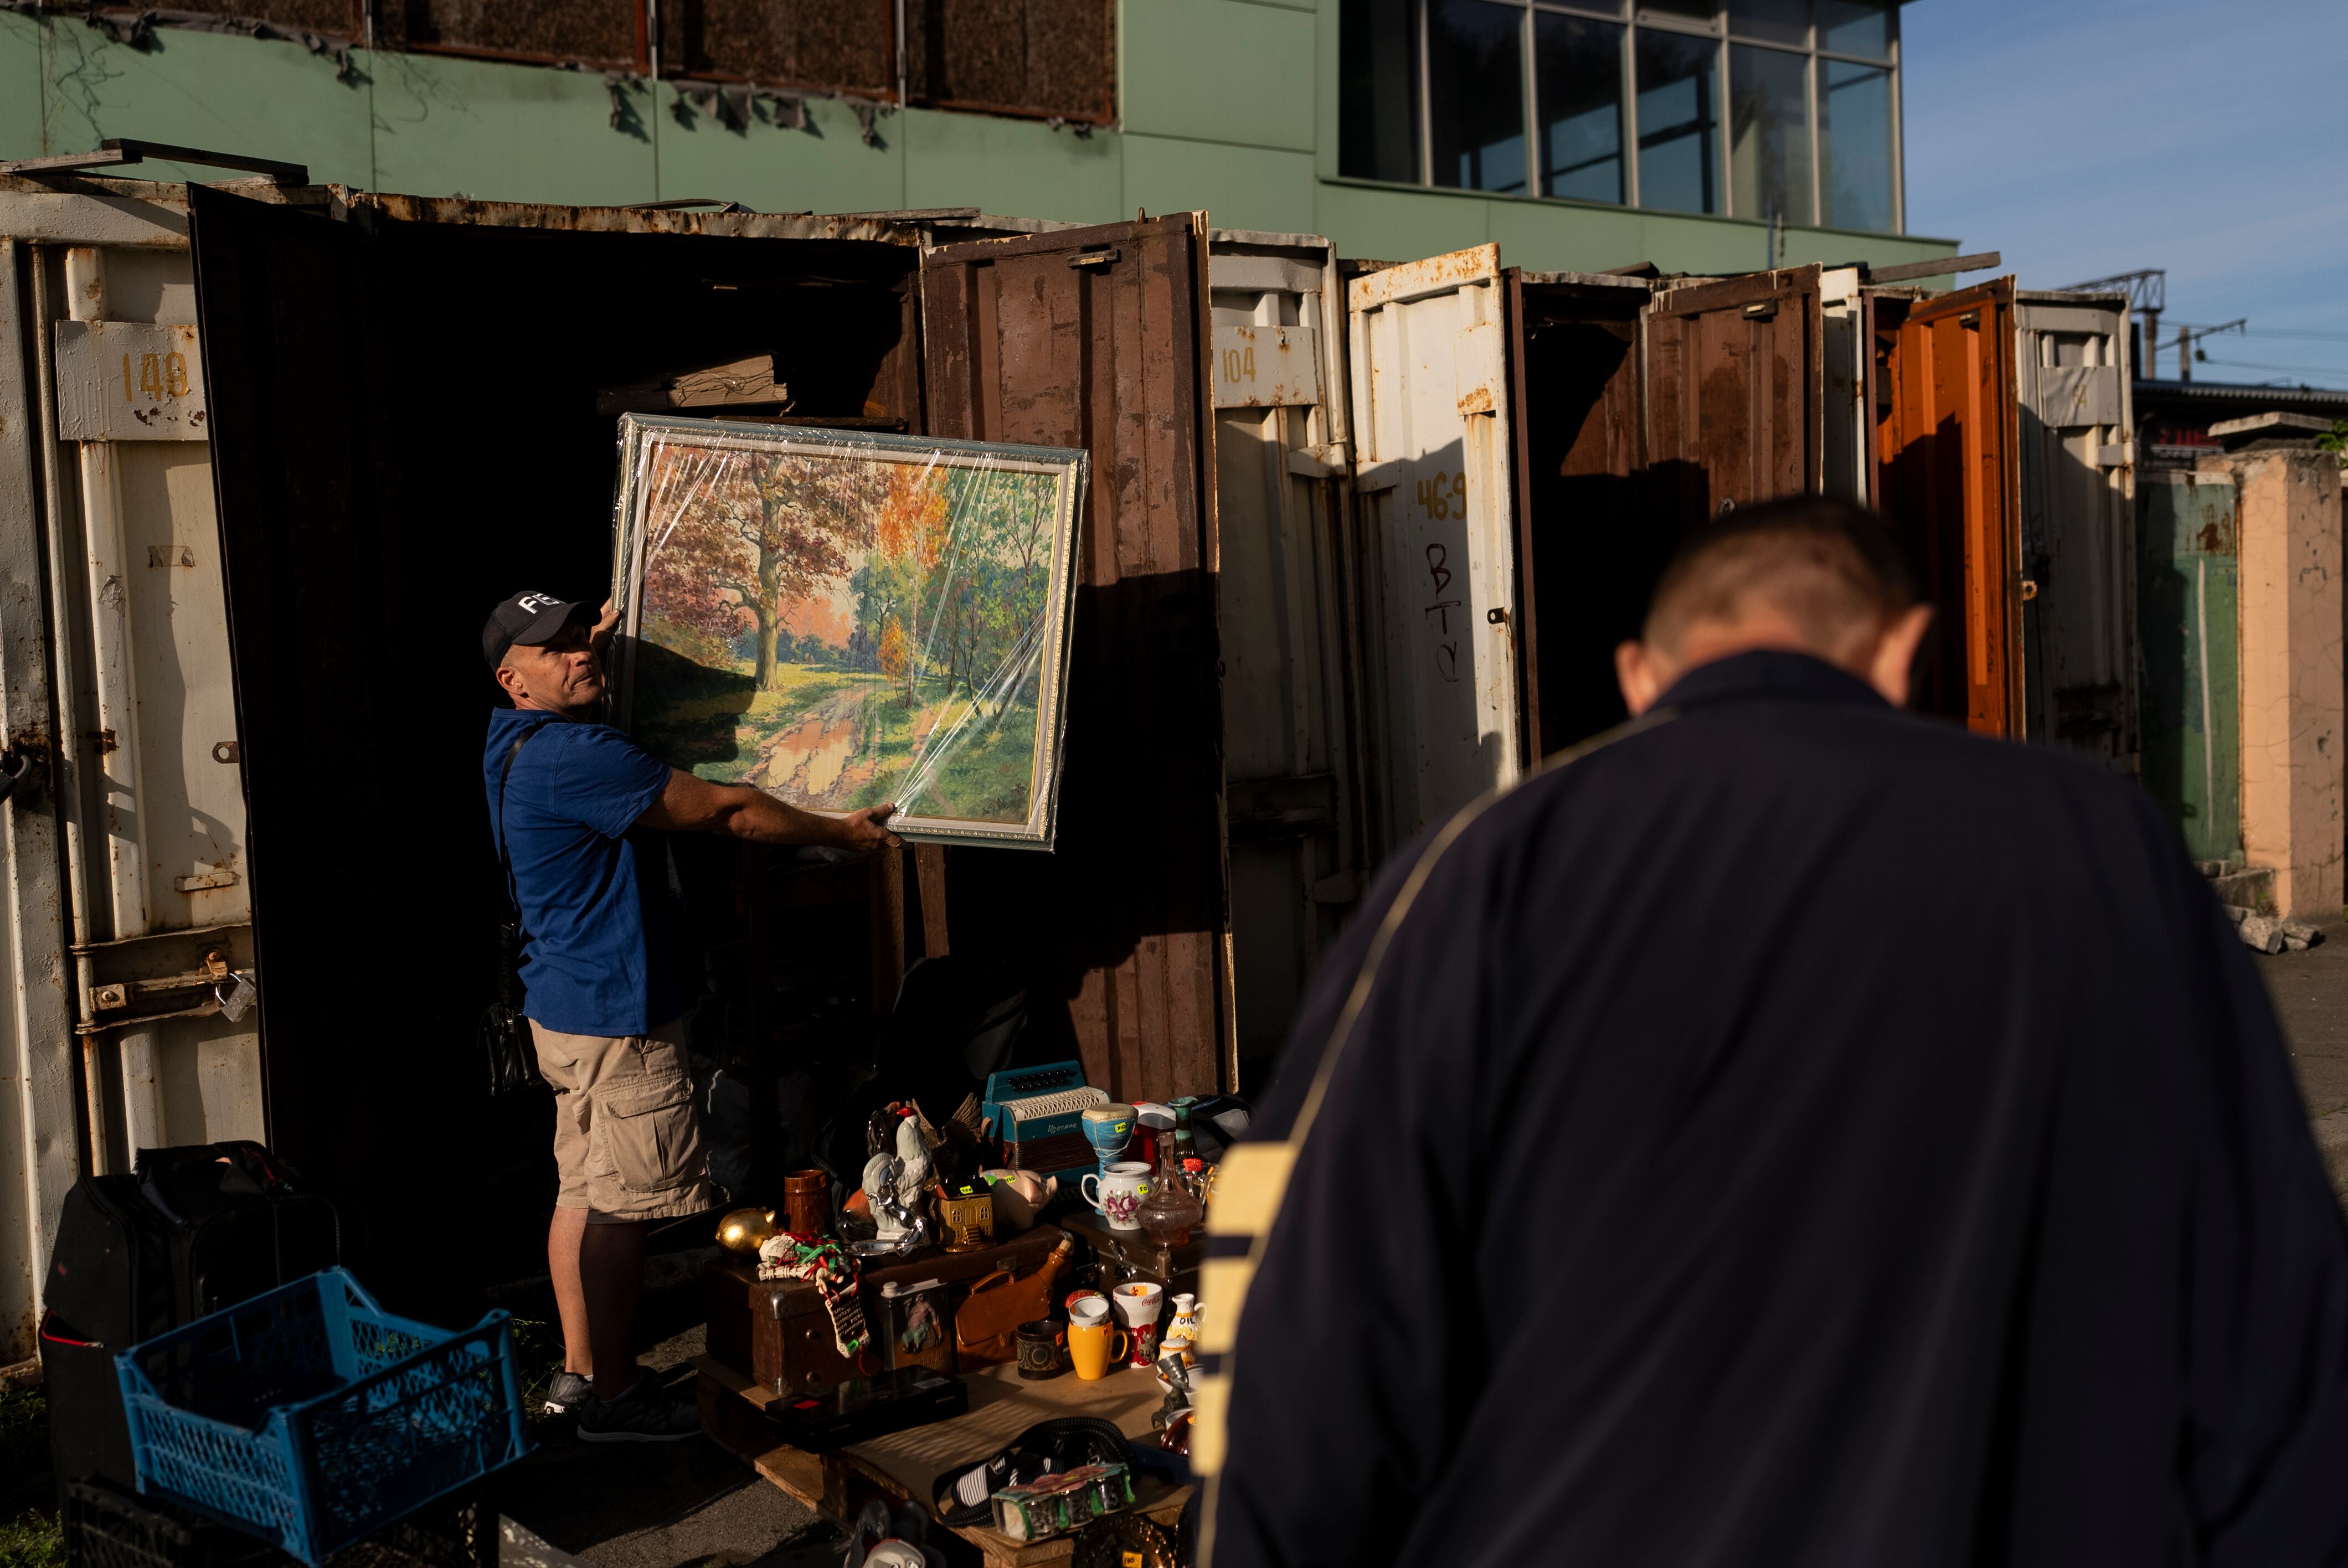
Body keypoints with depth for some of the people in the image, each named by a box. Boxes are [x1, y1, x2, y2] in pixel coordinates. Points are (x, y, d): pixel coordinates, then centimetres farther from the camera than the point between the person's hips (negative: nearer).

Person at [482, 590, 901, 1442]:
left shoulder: (526, 743, 10)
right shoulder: (574, 754, -22)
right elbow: (722, 809, -19)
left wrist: (600, 640, 35)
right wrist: (840, 830, -10)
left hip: (564, 1004, 11)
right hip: (615, 1018, -11)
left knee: (582, 1194, 17)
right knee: (619, 1206, -2)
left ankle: (580, 1368, 27)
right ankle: (614, 1396, 8)